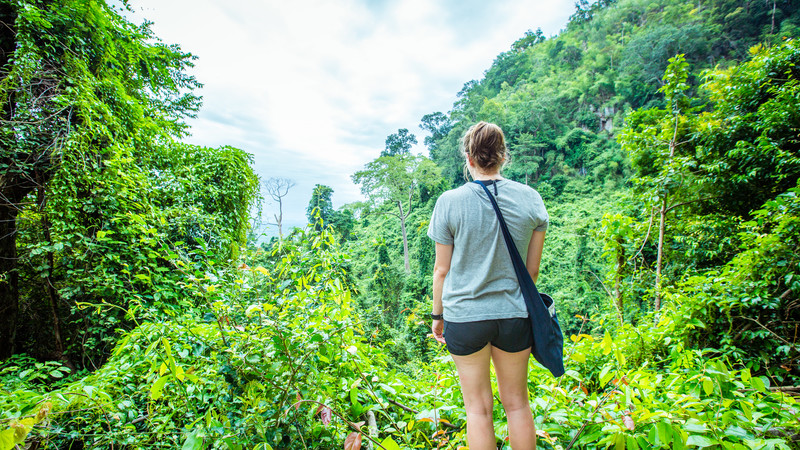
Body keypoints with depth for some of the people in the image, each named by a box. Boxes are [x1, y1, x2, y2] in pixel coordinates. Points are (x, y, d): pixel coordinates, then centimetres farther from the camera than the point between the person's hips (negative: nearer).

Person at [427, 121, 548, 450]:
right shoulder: (530, 199, -2)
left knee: (478, 407, 14)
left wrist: (437, 315, 8)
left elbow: (442, 269, -5)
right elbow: (533, 268, 4)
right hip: (514, 314, 3)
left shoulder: (450, 202, -10)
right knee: (516, 403, 20)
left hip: (464, 315, -2)